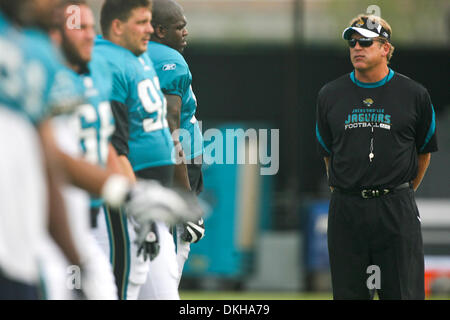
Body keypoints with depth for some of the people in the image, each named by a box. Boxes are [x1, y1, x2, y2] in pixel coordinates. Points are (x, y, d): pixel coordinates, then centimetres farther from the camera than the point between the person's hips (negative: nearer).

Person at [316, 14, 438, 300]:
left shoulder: (414, 95, 2)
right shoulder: (330, 95, 8)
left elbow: (424, 152, 12)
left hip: (397, 212, -2)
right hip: (346, 211, 2)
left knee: (404, 294, -4)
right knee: (349, 294, 5)